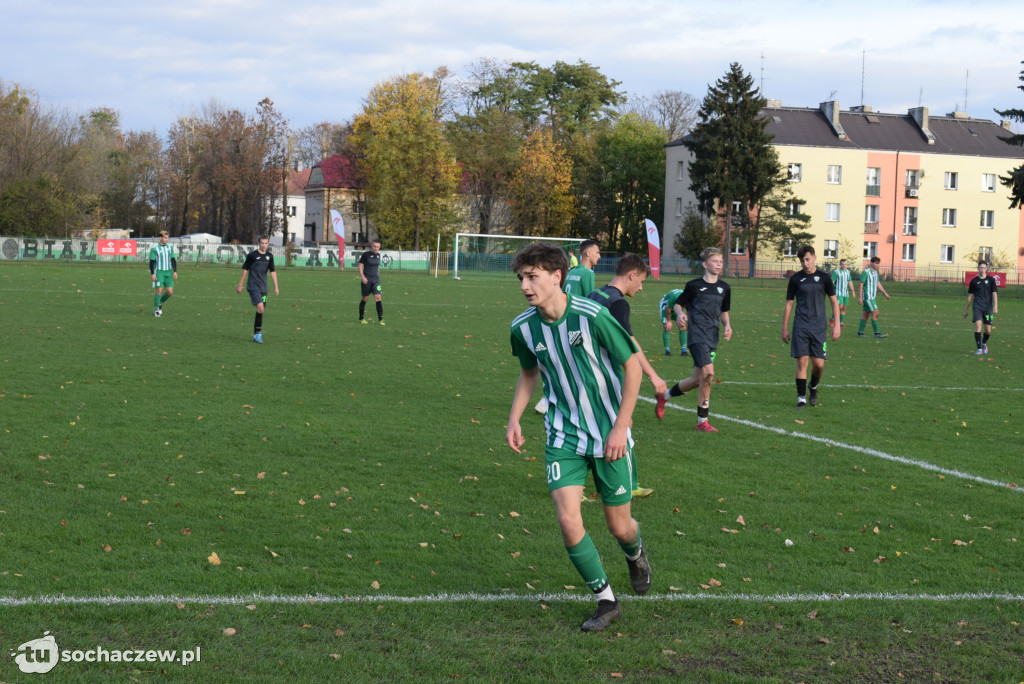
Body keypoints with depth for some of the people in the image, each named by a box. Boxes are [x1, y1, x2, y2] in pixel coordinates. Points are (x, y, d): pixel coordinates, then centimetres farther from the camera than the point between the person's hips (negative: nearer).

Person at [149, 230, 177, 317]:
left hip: (168, 272, 5)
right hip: (158, 272, -5)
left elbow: (173, 260, 10)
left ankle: (160, 303, 24)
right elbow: (151, 262, -6)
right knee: (159, 291, -10)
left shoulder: (170, 247, 8)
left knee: (170, 292, -2)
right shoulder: (154, 248, -6)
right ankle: (156, 310, 4)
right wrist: (152, 274, -12)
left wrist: (175, 272, 2)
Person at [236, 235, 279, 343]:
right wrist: (240, 285, 3)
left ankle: (255, 334, 16)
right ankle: (258, 333, -12)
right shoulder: (252, 255, -6)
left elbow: (273, 271, 11)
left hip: (263, 287, 5)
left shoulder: (269, 256, 8)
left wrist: (276, 287, 6)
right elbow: (245, 269, 1)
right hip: (253, 286, -5)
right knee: (260, 308, -19)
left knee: (260, 310, 6)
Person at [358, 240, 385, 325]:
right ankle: (361, 318, 21)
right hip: (367, 280, -3)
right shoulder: (365, 254, -6)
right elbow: (360, 265, -5)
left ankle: (380, 319, -12)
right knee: (365, 298, 5)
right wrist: (363, 277, -14)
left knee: (378, 297, -10)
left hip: (376, 280, 3)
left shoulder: (378, 255, 9)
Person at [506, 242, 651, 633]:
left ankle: (635, 554, 45)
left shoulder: (591, 316, -20)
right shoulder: (523, 327, -5)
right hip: (563, 435, 3)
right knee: (568, 519, -13)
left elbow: (632, 366, -10)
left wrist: (620, 428, -12)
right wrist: (514, 420, 3)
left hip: (608, 436, -3)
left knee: (618, 526, 6)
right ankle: (606, 601, 6)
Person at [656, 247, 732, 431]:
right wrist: (680, 314, -17)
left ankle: (663, 396, 29)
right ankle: (702, 421, -7)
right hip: (697, 335, -6)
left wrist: (727, 325, 4)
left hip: (713, 337, 6)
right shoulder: (694, 285, -3)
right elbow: (679, 303, 5)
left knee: (698, 379, 7)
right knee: (708, 373, -20)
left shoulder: (724, 288, 11)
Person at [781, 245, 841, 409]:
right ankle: (801, 398, 2)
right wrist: (784, 328, 8)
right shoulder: (796, 278, 3)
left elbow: (834, 301, 8)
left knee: (819, 364, -2)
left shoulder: (823, 277, 3)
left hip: (819, 327, 0)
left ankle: (813, 386, 29)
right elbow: (789, 304, 9)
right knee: (802, 361, -6)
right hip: (800, 327, 0)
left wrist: (836, 325, 1)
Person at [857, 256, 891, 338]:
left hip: (872, 297, 9)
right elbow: (860, 285, -14)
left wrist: (885, 293, 14)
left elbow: (878, 284, 20)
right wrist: (860, 297, -18)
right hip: (867, 297, -9)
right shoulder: (866, 272, -13)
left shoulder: (875, 272, 14)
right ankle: (877, 333, -9)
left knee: (866, 314, 9)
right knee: (875, 313, -11)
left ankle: (860, 332, 12)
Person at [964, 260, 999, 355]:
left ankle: (984, 343, 34)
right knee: (978, 325, -18)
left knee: (988, 330, 3)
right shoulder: (974, 281, 6)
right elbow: (970, 295, 13)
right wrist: (966, 309, 16)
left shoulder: (991, 280, 5)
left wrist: (995, 306, -11)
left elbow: (994, 293, 2)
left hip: (988, 307, 1)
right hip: (977, 307, -1)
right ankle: (979, 349, -15)